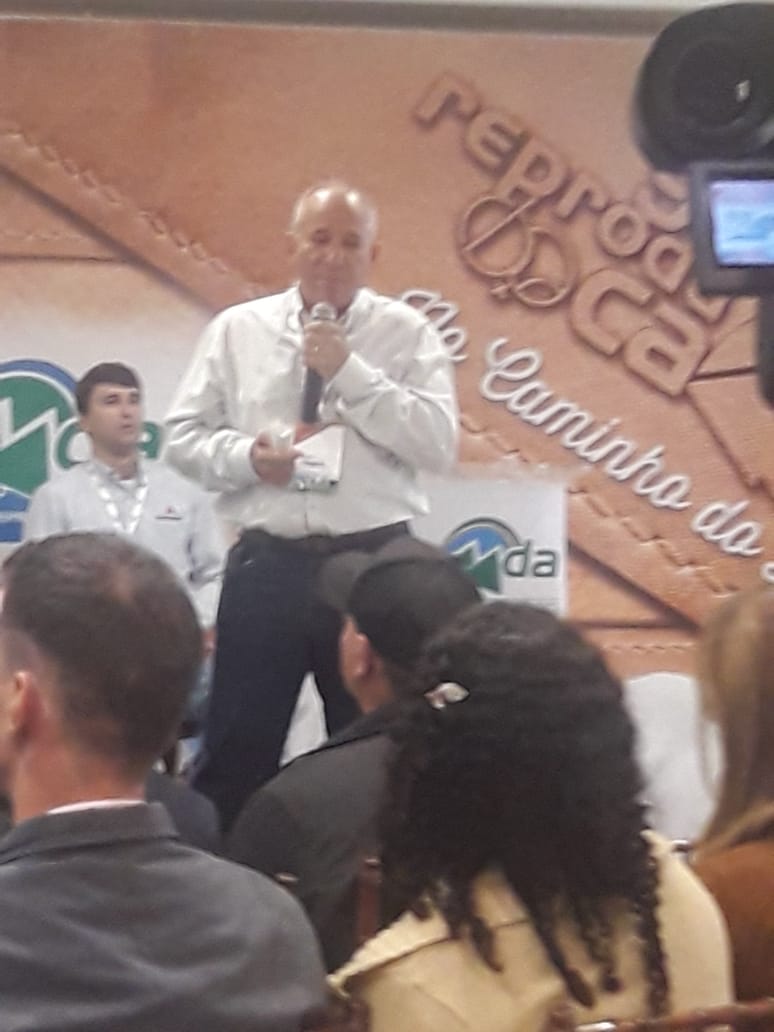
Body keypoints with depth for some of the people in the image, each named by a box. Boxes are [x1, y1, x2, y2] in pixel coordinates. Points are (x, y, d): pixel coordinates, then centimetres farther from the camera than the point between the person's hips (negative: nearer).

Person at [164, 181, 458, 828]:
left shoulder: (407, 334, 2)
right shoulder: (237, 330, 6)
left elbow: (439, 443, -9)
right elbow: (183, 435, 7)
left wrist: (351, 372, -14)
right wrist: (244, 455, -13)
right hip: (267, 564, 1)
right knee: (238, 747, 6)